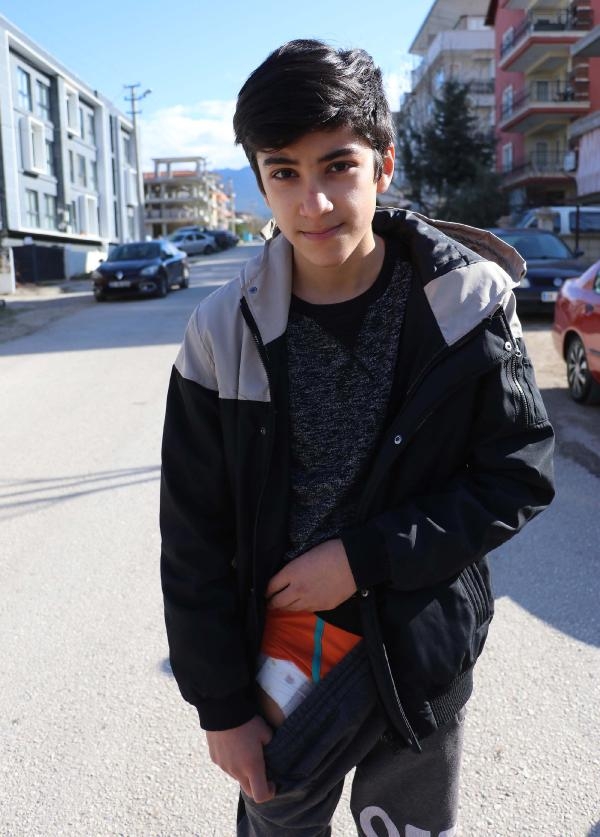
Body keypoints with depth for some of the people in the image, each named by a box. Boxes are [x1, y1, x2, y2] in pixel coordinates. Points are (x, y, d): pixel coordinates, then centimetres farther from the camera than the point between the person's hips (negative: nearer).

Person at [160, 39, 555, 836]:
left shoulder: (467, 300, -12)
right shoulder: (224, 332, -10)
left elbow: (519, 477, -7)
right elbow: (195, 539, -4)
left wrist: (364, 555, -17)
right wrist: (221, 706, -1)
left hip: (421, 656, 0)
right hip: (279, 649, 1)